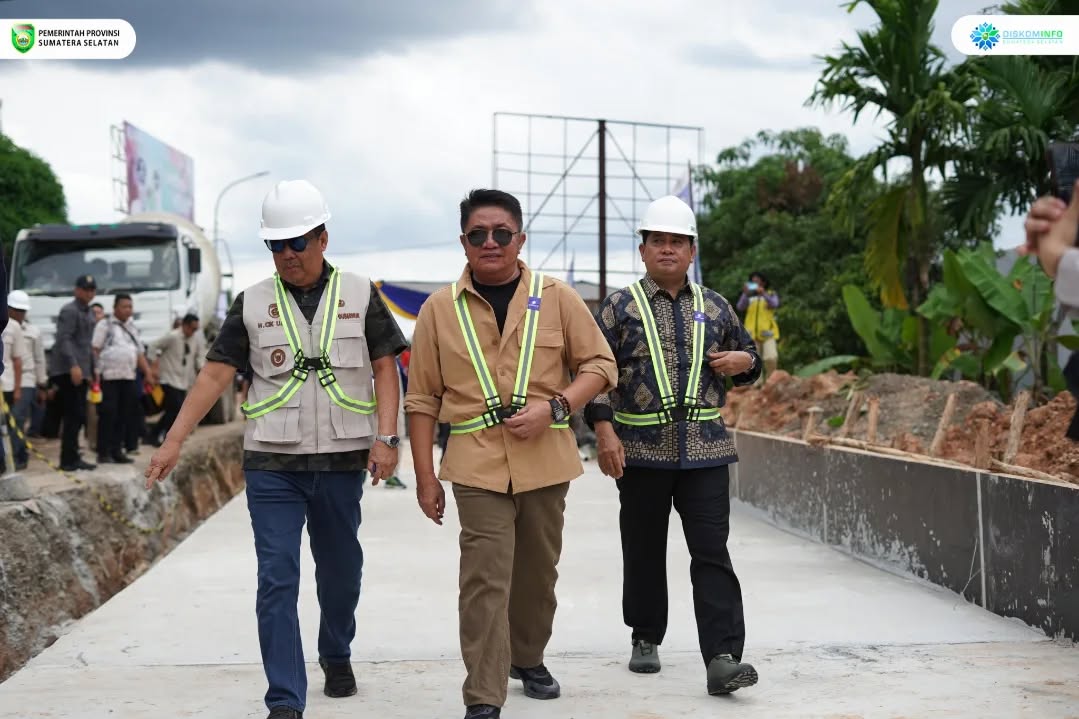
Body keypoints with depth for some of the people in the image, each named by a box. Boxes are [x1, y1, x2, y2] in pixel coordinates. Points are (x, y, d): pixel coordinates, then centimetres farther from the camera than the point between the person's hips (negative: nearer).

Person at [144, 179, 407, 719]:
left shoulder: (360, 296, 4)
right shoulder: (253, 303, 5)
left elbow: (384, 369, 2)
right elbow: (216, 375, 2)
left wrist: (386, 437, -10)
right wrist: (174, 441, -5)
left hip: (341, 461, 1)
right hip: (271, 465, 0)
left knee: (340, 571, 14)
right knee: (277, 579, -6)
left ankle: (337, 656, 40)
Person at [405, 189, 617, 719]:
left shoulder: (557, 298, 3)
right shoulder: (440, 310, 3)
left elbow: (600, 365, 5)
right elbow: (422, 400, 6)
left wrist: (554, 405, -12)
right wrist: (425, 477, 2)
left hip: (546, 461, 2)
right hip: (477, 465, -2)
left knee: (538, 572, 15)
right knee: (485, 580, -10)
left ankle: (528, 659, 38)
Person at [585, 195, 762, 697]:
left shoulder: (714, 307, 11)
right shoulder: (620, 307, 2)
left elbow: (746, 358, 23)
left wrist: (745, 361, -1)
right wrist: (604, 430, -12)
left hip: (705, 449, 1)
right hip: (641, 450, -1)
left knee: (712, 554, -7)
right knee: (644, 553, 10)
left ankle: (722, 659, -11)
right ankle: (645, 640, 29)